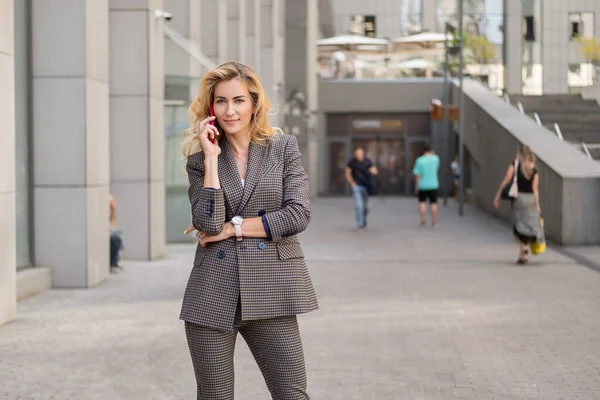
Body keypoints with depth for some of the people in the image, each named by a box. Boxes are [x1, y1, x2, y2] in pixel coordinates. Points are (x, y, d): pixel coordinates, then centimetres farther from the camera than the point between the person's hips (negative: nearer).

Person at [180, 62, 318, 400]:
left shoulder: (284, 147, 4)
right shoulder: (200, 158, 6)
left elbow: (298, 215, -8)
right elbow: (209, 224, -10)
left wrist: (234, 227, -8)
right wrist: (211, 158, -8)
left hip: (271, 291, -1)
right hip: (215, 294, 1)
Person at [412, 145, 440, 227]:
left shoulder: (419, 160, -11)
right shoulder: (436, 158, -4)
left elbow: (417, 175, -12)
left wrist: (416, 186, -4)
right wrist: (432, 155, 20)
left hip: (422, 186, -1)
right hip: (433, 185, 1)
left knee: (422, 203, 9)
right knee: (433, 203, 7)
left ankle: (423, 220, 4)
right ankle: (434, 222, 8)